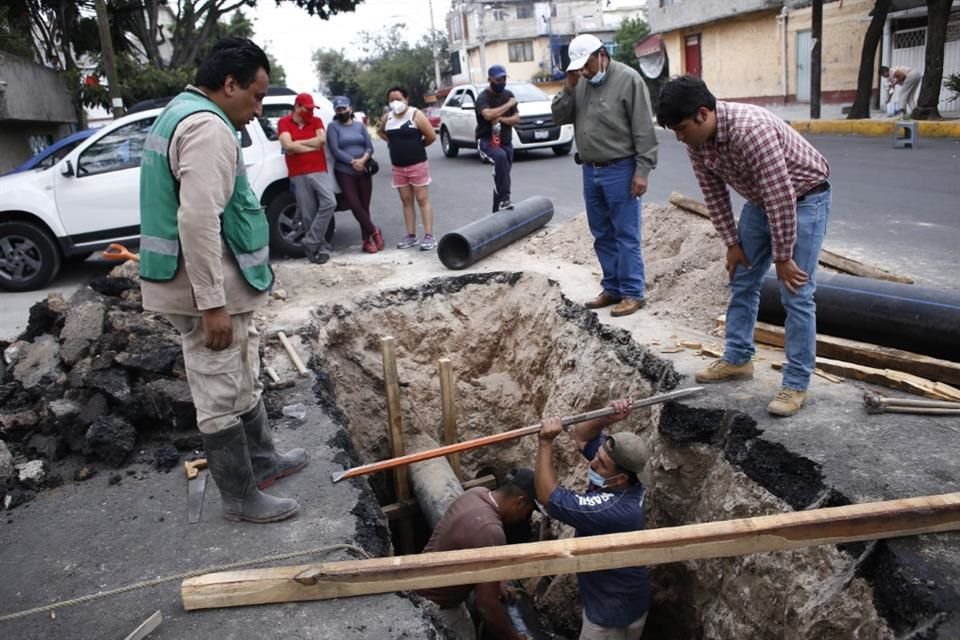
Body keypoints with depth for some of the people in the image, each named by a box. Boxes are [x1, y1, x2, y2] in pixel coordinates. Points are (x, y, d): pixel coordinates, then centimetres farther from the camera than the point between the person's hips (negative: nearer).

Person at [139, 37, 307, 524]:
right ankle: (241, 497, 15)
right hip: (210, 287, -11)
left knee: (242, 382, 22)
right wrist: (212, 304, -26)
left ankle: (261, 461, 37)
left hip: (207, 283, 11)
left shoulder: (179, 114, 17)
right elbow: (199, 221, -28)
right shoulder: (208, 127, -19)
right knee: (221, 396, 1)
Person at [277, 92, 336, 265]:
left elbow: (322, 140, -5)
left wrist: (298, 143, -5)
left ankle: (311, 243, -9)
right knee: (308, 215, -2)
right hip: (299, 176, -2)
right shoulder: (284, 122, 5)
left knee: (329, 203, -18)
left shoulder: (316, 121, 14)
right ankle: (323, 247, 8)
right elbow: (288, 146, -10)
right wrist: (312, 146, -3)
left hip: (320, 171, 2)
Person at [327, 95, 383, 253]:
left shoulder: (360, 126, 12)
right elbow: (335, 150, -9)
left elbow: (370, 147, 4)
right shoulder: (333, 127, 2)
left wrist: (363, 160, -16)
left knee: (364, 206, 4)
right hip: (344, 172, -3)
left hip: (363, 171, 3)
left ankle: (367, 240, 10)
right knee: (355, 205, -12)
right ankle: (374, 232, 5)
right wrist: (353, 162, -17)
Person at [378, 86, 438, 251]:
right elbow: (380, 132, 26)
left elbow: (432, 136, -12)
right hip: (398, 167, 6)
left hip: (417, 165, -5)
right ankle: (411, 236, 13)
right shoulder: (387, 117, 6)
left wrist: (417, 145, 1)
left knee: (423, 200, -3)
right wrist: (394, 143, 11)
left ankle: (429, 236, -3)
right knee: (406, 201, 8)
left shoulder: (415, 114, -9)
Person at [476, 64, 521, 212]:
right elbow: (488, 114, -29)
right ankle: (504, 199, -37)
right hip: (487, 140, -6)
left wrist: (501, 119, -16)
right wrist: (509, 104, -18)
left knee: (502, 176, 7)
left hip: (506, 141, 7)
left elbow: (516, 119, 5)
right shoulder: (483, 97, -9)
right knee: (501, 157, -36)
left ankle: (498, 211, 19)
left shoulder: (508, 94, 10)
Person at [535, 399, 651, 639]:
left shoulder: (613, 510, -39)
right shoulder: (623, 483, -13)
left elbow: (548, 497, -36)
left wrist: (546, 443, -35)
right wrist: (608, 419, -25)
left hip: (613, 611, -8)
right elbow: (582, 435, -5)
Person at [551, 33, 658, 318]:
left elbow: (643, 130, -13)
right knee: (602, 235, 13)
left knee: (626, 236, -1)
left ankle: (632, 293, 7)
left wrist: (642, 170, -17)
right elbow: (559, 117, 9)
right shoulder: (580, 82, 9)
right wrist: (568, 88, -6)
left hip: (620, 170, -7)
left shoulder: (628, 79, -10)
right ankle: (612, 288, 24)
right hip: (591, 171, 7)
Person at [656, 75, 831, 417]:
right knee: (742, 281, 11)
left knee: (796, 294, -9)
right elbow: (714, 193, 0)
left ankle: (796, 383, -1)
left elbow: (782, 197, -32)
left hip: (803, 198, -8)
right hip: (762, 200, 8)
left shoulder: (750, 130, -36)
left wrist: (783, 257, -24)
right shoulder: (696, 140, -11)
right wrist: (732, 243, 0)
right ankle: (737, 359, 26)